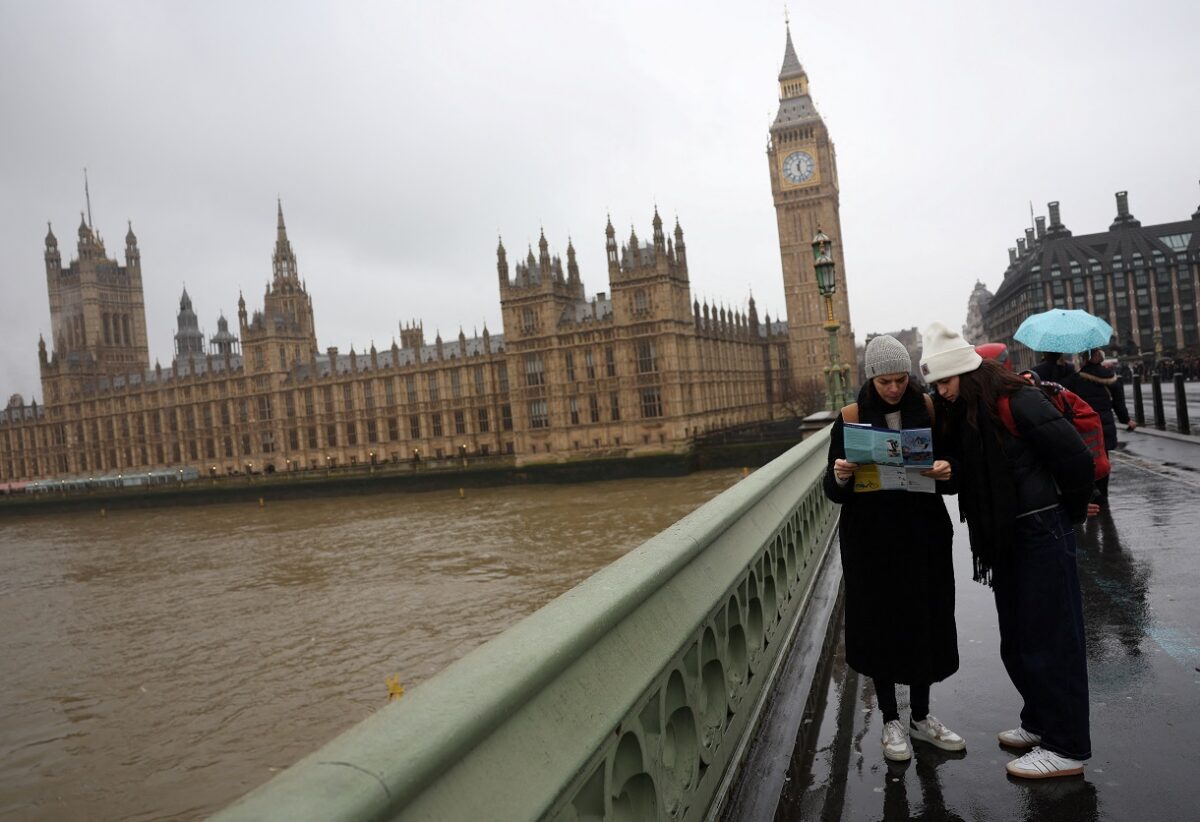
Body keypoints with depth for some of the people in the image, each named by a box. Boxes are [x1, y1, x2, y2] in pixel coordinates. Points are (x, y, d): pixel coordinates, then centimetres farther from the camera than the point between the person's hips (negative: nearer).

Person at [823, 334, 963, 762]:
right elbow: (832, 490, -5)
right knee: (879, 626, 7)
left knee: (925, 622, 10)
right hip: (872, 539, -2)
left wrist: (947, 471, -22)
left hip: (924, 535, 2)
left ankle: (921, 716, 30)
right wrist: (838, 477, -28)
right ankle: (891, 720, 24)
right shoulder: (851, 417, -6)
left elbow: (951, 465, 1)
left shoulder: (928, 408, -1)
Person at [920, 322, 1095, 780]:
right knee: (1015, 639, 17)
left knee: (1049, 637, 0)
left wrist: (1071, 514, -4)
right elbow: (959, 470, 11)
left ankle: (1066, 747, 11)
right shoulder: (959, 414, 7)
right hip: (1004, 536, 9)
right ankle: (1040, 722, 34)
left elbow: (1076, 458, -16)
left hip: (1043, 531, -9)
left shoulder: (1018, 403, -18)